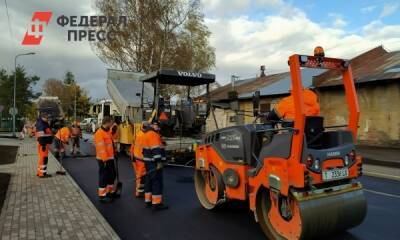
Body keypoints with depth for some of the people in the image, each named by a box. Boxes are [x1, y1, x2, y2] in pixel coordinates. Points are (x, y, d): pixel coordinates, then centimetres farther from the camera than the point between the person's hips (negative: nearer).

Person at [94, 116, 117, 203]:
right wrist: (104, 159, -23)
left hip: (110, 158, 10)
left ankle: (111, 192, 34)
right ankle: (102, 196, 10)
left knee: (112, 175, 19)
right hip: (104, 160, -10)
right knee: (103, 177, -1)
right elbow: (101, 148, -23)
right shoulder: (99, 133, -19)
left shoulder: (107, 131, 12)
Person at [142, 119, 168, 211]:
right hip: (154, 162, -10)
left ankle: (148, 201, 24)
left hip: (148, 162, 10)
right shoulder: (153, 135, -16)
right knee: (157, 182, -5)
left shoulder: (147, 134, 16)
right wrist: (159, 161, -26)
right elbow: (156, 149, -24)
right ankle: (156, 203, -2)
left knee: (149, 181, 16)